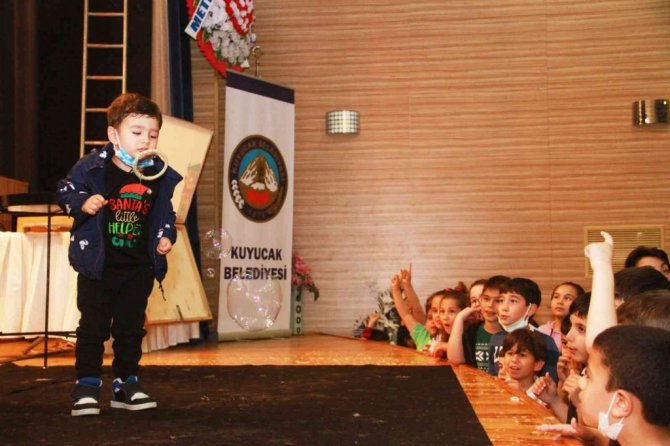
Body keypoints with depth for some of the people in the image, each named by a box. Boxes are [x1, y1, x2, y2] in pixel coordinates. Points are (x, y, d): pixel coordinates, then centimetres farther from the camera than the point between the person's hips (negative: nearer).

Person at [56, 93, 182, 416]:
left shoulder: (160, 176, 1)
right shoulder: (91, 168, -11)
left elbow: (166, 213, 13)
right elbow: (65, 191, -4)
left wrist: (166, 235, -3)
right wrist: (82, 204, -23)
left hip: (139, 268, 4)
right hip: (97, 265, -3)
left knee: (131, 327, 11)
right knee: (93, 326, 3)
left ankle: (126, 384, 23)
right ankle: (87, 386, 13)